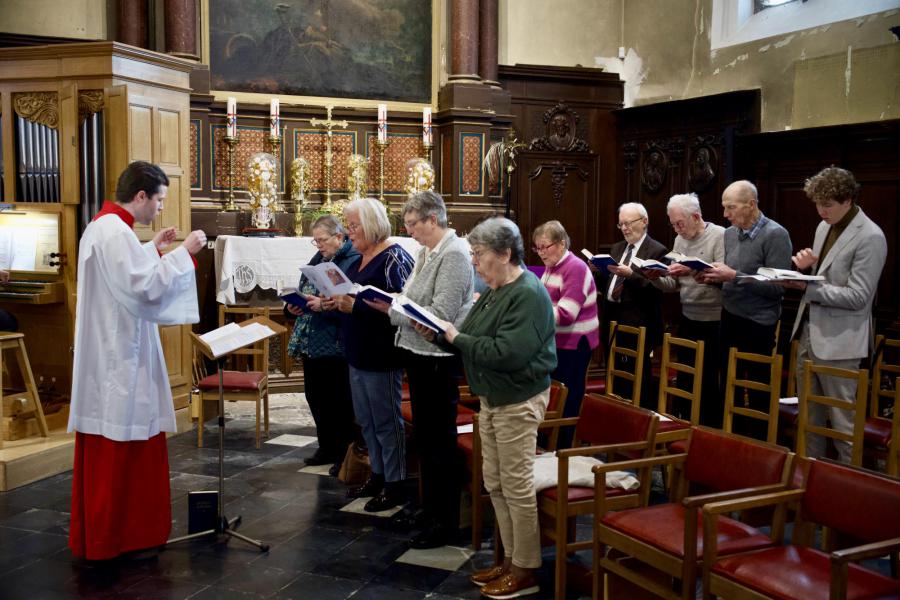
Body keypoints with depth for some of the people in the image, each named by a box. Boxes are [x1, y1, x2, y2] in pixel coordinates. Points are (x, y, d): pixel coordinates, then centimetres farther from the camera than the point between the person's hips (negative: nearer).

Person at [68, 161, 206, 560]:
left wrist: (152, 249, 20)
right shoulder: (116, 232, -19)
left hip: (107, 352, 11)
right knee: (119, 449, -1)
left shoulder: (100, 227, 14)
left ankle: (99, 533, 28)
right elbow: (146, 288, -24)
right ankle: (112, 540, 10)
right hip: (120, 355, -11)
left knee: (107, 451, 17)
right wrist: (183, 252, -17)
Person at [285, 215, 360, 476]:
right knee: (314, 395, 15)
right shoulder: (318, 259, 13)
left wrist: (324, 306, -28)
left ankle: (344, 454, 17)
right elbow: (302, 290, 19)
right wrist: (294, 305, 0)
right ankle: (326, 447, 31)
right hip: (311, 342, 9)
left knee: (339, 401, 3)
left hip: (336, 345, -8)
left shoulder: (353, 261, -14)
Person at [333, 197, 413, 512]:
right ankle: (377, 476, 31)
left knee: (386, 421, 2)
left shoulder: (394, 258, -15)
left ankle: (394, 485, 14)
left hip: (382, 356, -9)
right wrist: (337, 300, 2)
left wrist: (354, 306, -26)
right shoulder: (360, 259, 12)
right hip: (358, 353, 9)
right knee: (366, 421, 17)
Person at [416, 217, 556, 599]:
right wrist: (439, 333, -3)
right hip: (491, 398, 10)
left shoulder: (528, 294, -19)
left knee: (517, 486, -1)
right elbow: (473, 340, 15)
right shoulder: (495, 291, 11)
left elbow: (507, 353, -29)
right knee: (495, 484, 14)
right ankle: (511, 558, 27)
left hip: (518, 402, -10)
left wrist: (456, 338, -20)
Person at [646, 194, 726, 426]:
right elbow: (673, 285, 12)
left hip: (714, 322, -6)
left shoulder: (720, 236, -10)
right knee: (684, 378, 12)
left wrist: (692, 271, -29)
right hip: (687, 320, 6)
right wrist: (656, 278, -7)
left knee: (709, 380, 1)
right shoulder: (679, 240, 11)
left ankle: (710, 430, 14)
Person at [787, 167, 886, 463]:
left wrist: (806, 287, -23)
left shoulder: (870, 237, -14)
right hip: (809, 333, 8)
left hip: (838, 342, -8)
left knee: (843, 422, -1)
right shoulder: (824, 227, 10)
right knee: (810, 415, 16)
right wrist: (808, 267, -1)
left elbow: (857, 297, -18)